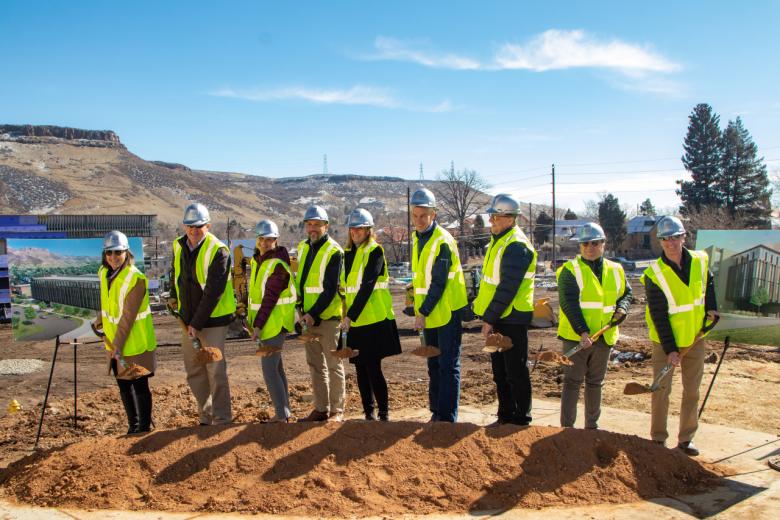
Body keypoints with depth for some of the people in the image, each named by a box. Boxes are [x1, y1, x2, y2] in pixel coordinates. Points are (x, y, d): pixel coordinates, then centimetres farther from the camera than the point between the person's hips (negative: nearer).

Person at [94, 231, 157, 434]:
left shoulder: (135, 279, -20)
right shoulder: (104, 273, 3)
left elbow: (128, 316, -23)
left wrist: (119, 345, -24)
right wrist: (98, 323, 26)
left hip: (136, 342, -7)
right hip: (115, 342, 8)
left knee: (139, 385, 3)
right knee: (123, 385, 16)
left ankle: (145, 427, 18)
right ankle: (133, 426, 30)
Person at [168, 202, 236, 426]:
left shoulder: (218, 251, -17)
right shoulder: (179, 245, 4)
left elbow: (213, 292, -21)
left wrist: (197, 323, -21)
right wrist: (174, 296, 21)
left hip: (213, 319, -7)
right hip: (188, 319, 7)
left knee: (216, 371, -4)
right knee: (194, 372, 13)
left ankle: (222, 420, 8)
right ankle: (206, 418, 26)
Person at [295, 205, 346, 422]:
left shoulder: (334, 252, -11)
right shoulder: (302, 248, 11)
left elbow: (331, 289, -16)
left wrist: (314, 314, -20)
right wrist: (302, 310, 12)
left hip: (327, 316, -7)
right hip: (308, 316, 7)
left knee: (333, 365, 0)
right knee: (315, 364, 12)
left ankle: (337, 410, 8)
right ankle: (321, 408, 21)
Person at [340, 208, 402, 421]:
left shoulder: (375, 251, -8)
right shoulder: (348, 253, 14)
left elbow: (367, 286, -17)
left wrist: (350, 315, -22)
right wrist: (346, 315, 13)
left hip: (374, 319, -7)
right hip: (355, 321, 7)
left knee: (373, 367, -6)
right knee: (360, 368, 10)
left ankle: (384, 414, 5)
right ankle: (368, 412, 20)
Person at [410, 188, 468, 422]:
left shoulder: (443, 242, -18)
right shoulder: (418, 238, 10)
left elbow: (439, 283, -20)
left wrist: (423, 312, -19)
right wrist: (420, 310, 15)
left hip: (447, 312, -9)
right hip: (429, 314, 9)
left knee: (448, 366, -3)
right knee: (433, 365, 16)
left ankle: (447, 418, 2)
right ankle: (436, 411, 26)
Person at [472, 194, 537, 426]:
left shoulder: (516, 246, -18)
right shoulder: (498, 241, 14)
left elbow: (508, 288, -22)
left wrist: (489, 319, -19)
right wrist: (487, 315, 17)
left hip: (512, 318, -10)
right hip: (498, 318, 10)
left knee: (516, 372, 0)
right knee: (500, 371, 16)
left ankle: (521, 420, 11)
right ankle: (505, 416, 26)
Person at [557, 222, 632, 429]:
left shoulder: (615, 270, 9)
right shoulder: (570, 270, -8)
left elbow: (626, 293, 22)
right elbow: (569, 304, -16)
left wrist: (621, 309, -1)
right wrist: (582, 332, -24)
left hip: (604, 337, 5)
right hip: (576, 337, -5)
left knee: (595, 382, 16)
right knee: (572, 382, -1)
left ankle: (592, 425, 29)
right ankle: (566, 427, 5)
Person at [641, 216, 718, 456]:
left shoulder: (700, 260, -4)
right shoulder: (654, 274, -18)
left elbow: (709, 283, 19)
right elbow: (658, 316, -17)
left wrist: (711, 307, 4)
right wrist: (670, 349, -19)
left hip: (695, 339, 4)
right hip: (665, 341, -4)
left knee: (692, 391, 10)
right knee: (661, 391, 0)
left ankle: (686, 438, 23)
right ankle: (658, 439, 13)